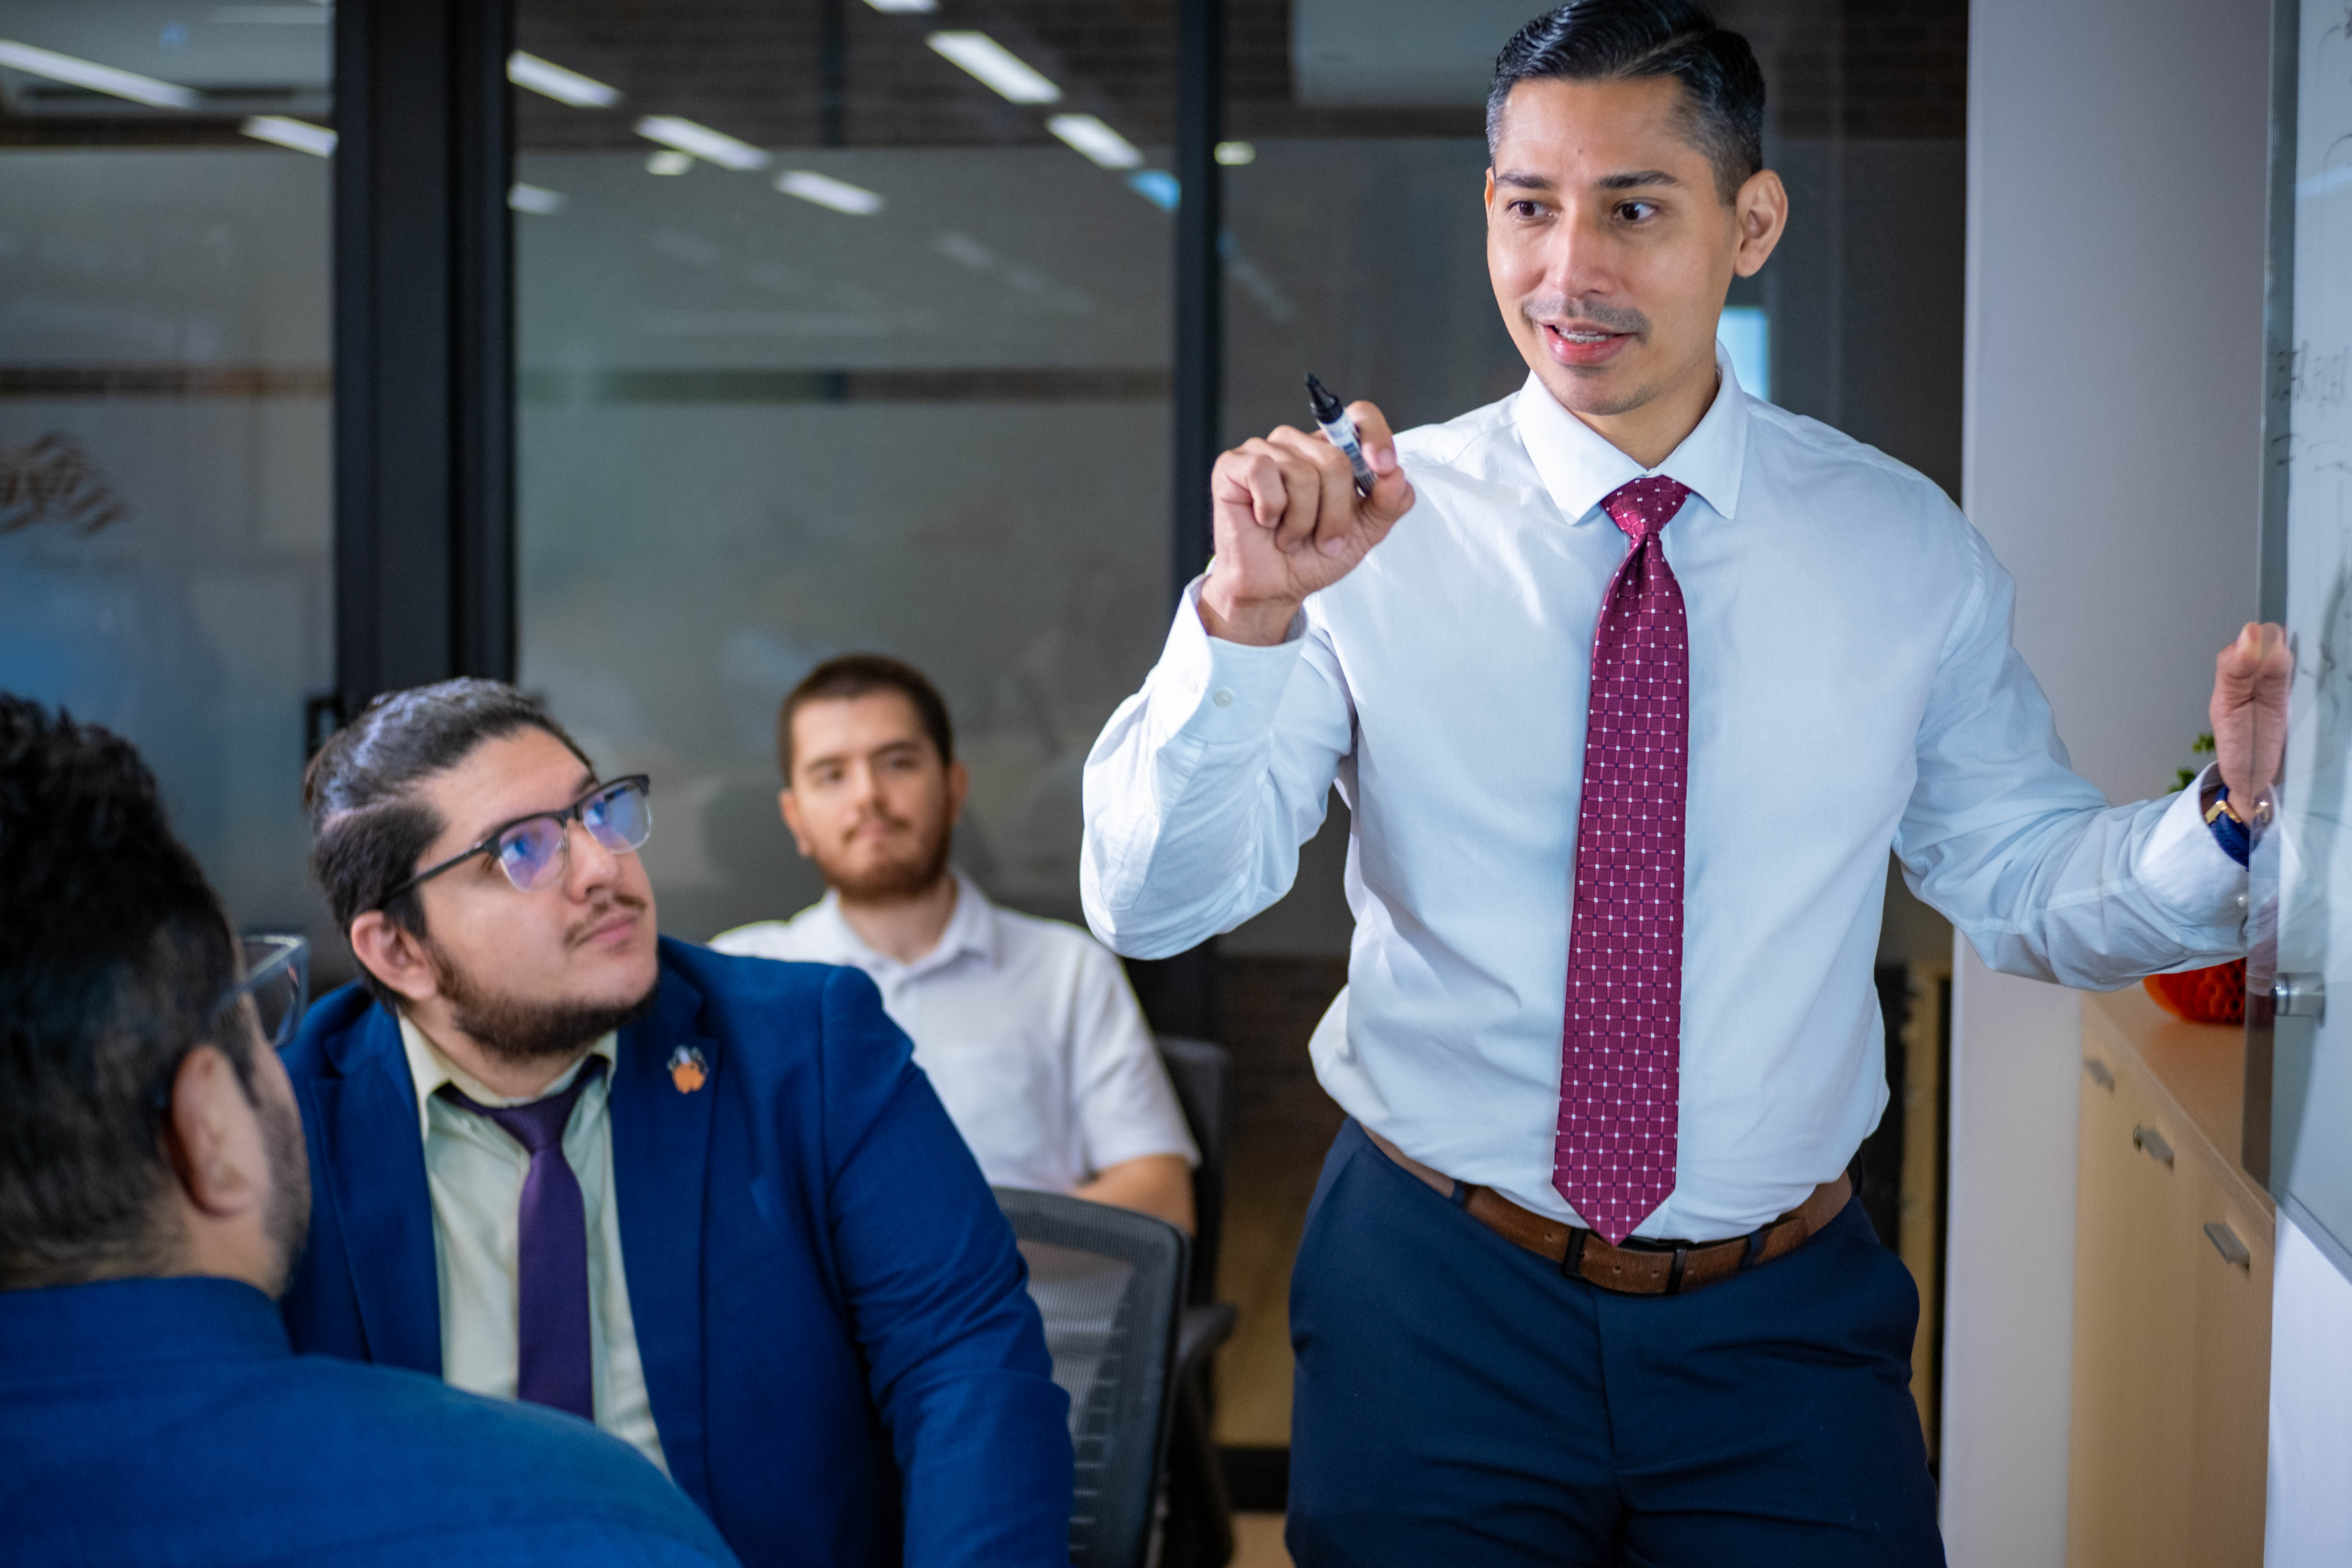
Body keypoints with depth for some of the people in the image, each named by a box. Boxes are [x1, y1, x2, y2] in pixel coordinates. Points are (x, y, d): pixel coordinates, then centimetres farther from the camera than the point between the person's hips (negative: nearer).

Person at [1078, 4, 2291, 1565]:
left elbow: (2015, 875, 6)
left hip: (1784, 1322, 2)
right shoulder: (1377, 530, -8)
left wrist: (2231, 818, -13)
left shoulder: (1905, 548, -1)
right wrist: (1247, 617, -29)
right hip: (1438, 1300, -1)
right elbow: (1150, 905, -14)